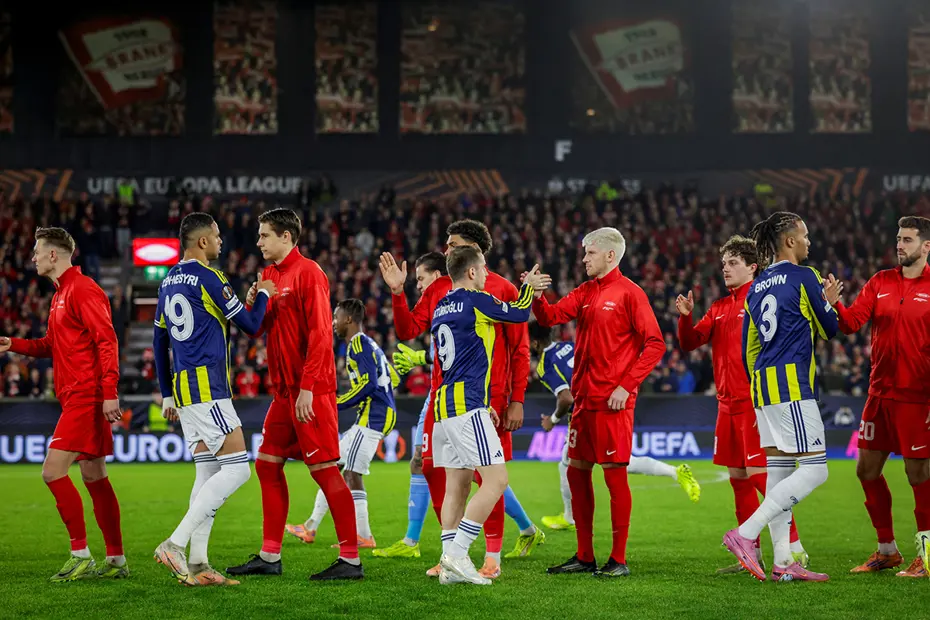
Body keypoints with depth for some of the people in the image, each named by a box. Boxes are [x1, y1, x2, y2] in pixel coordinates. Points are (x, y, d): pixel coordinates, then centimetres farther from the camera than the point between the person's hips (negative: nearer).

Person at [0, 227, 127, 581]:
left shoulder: (82, 289, -11)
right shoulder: (62, 293, 19)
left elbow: (106, 340, -18)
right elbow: (52, 345, 27)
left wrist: (109, 392, -23)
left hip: (86, 397, -10)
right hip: (76, 397, 10)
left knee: (53, 470, -13)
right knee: (94, 477, 10)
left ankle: (81, 557, -11)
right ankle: (116, 561, 14)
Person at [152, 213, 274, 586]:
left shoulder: (168, 282, 16)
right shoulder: (209, 278, -9)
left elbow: (159, 343, 21)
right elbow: (250, 325, -4)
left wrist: (167, 396, 25)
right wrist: (263, 295, 15)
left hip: (183, 388, 9)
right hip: (207, 388, -9)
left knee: (207, 474, 9)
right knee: (237, 469, -10)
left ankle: (197, 566, 2)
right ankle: (175, 544, -17)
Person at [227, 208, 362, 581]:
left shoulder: (308, 273, -12)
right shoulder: (270, 274, 15)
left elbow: (320, 334, -18)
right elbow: (257, 327, 19)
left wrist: (307, 388, -22)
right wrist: (253, 303, -3)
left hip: (311, 392, -9)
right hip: (285, 390, 9)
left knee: (325, 470, -8)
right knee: (267, 464, 10)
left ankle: (351, 559, -5)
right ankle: (270, 557, 16)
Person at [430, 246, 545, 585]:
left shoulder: (440, 309, 18)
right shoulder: (475, 300, -7)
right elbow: (519, 314, 7)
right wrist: (529, 286, 24)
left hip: (444, 405, 9)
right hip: (467, 406, -9)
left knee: (457, 485, 9)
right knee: (496, 479, -9)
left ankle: (450, 564, 4)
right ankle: (457, 554, -15)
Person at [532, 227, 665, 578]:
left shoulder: (629, 293, -6)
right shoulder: (585, 293, 15)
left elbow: (655, 345, -10)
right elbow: (551, 317, 7)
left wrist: (626, 386, -15)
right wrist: (537, 295, -13)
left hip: (613, 403, -8)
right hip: (583, 399, 8)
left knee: (614, 474, -5)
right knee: (577, 473, 9)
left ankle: (619, 560, 1)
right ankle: (584, 557, 17)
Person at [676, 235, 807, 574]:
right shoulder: (718, 308, 16)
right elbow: (690, 343, 13)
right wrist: (686, 316, -5)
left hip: (754, 405, -8)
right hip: (727, 405, 8)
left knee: (760, 476, -11)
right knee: (738, 479, 8)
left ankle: (795, 550, -7)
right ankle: (752, 555, 14)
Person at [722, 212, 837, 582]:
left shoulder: (756, 287, 16)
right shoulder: (804, 277, -6)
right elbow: (830, 329, 2)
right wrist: (829, 301, 22)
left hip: (763, 385, 9)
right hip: (793, 384, -9)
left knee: (779, 471, 8)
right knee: (814, 469, -8)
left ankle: (783, 562, 6)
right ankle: (745, 534, -17)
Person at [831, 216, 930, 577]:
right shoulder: (880, 283, 8)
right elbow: (851, 323, 0)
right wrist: (834, 304, -21)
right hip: (879, 394, 6)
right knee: (867, 470, 8)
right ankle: (887, 550, 22)